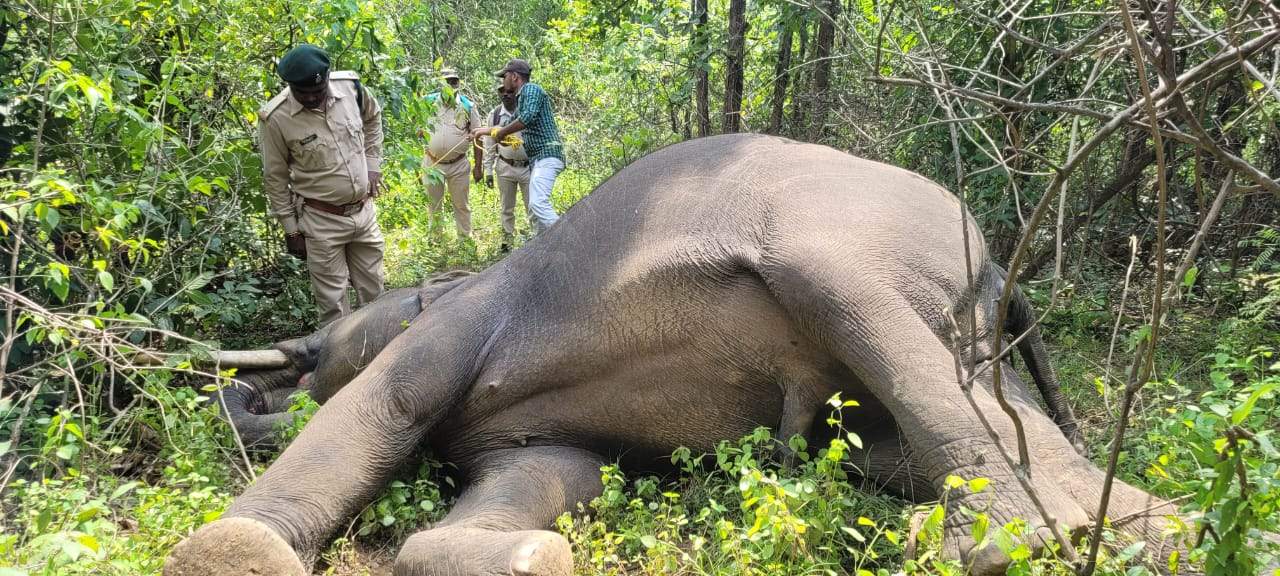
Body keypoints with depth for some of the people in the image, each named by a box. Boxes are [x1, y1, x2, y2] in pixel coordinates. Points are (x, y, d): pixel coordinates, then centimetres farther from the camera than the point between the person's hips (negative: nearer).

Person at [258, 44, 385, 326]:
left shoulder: (350, 85, -9)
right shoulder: (275, 118, -19)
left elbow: (372, 116, 15)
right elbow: (275, 178, -7)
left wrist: (373, 163, 9)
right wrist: (291, 230, -4)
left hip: (364, 211, 4)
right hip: (322, 221, -4)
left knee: (374, 293, 16)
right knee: (333, 303, 3)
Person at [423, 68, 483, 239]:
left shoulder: (467, 105, -1)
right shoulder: (428, 102, 0)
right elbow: (418, 130, 9)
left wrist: (478, 166, 0)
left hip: (459, 165, -1)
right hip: (433, 164, 1)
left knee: (461, 205, 7)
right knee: (433, 205, 11)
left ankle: (466, 239, 17)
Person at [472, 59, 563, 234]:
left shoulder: (531, 89, -5)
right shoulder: (521, 98, 24)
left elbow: (528, 117, -22)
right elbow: (511, 125, 38)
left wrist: (502, 132, -11)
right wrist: (485, 131, 43)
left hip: (547, 154, -11)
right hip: (537, 157, 11)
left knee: (538, 203, -24)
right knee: (535, 206, 7)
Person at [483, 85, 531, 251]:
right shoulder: (494, 114, 1)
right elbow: (489, 144, 7)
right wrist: (489, 170, 5)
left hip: (528, 167, -2)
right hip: (505, 167, 3)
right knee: (507, 208, 12)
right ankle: (507, 240, 23)